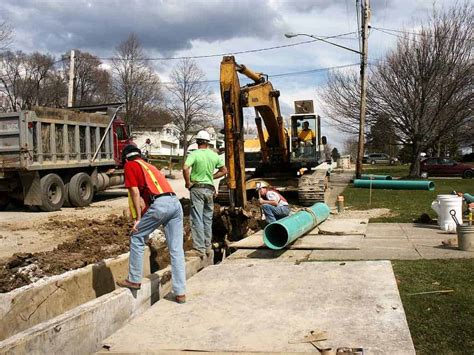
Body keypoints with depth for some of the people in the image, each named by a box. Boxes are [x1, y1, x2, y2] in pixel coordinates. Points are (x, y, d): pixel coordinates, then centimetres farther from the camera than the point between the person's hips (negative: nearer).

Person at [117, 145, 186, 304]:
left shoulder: (130, 166, 13)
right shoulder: (149, 166, 34)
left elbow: (135, 192, 2)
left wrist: (138, 218, 4)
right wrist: (146, 221, 34)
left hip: (160, 204, -7)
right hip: (175, 203, 7)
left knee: (136, 238, 13)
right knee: (176, 250, 7)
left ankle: (134, 280, 20)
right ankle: (180, 292, 10)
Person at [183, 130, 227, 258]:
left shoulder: (194, 154, -9)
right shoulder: (214, 155, 5)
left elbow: (185, 168, -23)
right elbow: (224, 170, 15)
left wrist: (188, 183, -10)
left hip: (197, 188, -5)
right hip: (210, 189, 5)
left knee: (197, 219, -4)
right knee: (208, 218, 13)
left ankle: (199, 248, -6)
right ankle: (207, 247, 20)